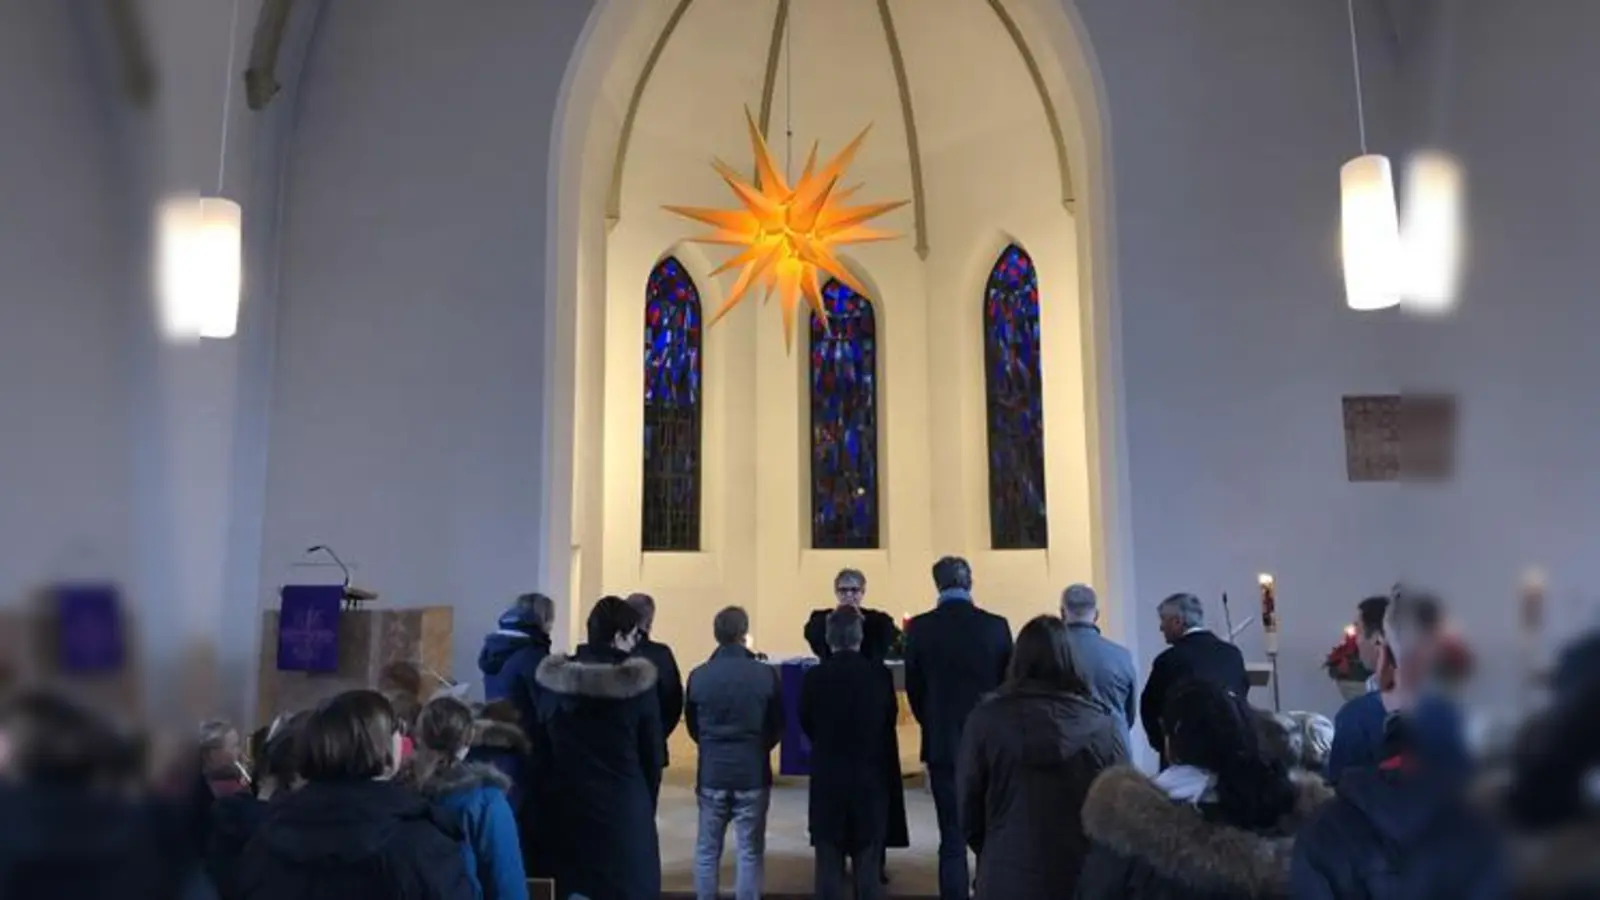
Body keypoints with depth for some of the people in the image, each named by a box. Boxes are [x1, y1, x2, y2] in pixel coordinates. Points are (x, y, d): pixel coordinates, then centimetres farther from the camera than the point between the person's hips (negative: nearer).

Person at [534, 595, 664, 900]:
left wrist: (556, 789, 13)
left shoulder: (554, 678, -2)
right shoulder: (638, 681, -10)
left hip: (567, 804, 3)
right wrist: (647, 803, 10)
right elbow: (652, 753, -3)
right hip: (624, 806, -3)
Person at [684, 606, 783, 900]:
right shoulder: (766, 674, -12)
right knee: (750, 853, 8)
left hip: (711, 772, 2)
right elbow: (778, 725, -1)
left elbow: (692, 726, 5)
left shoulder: (698, 675, -8)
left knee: (707, 850, 14)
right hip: (753, 773, -1)